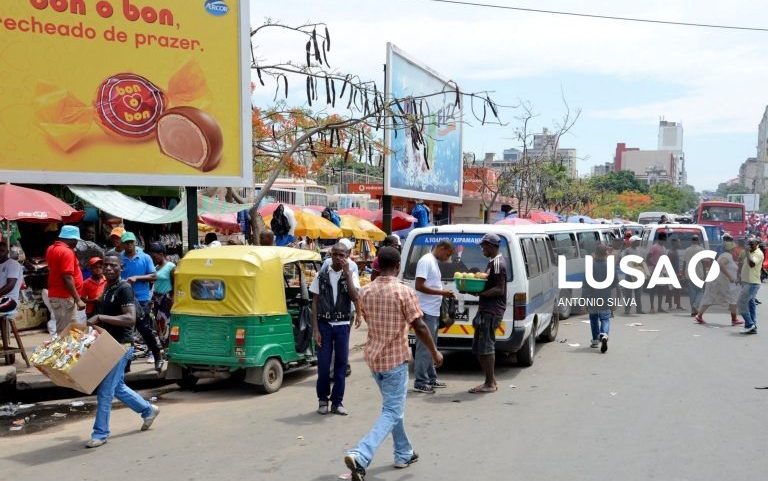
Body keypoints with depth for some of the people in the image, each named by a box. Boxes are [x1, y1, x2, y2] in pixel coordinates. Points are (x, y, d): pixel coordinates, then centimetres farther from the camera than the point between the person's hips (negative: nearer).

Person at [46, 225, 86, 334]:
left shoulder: (51, 249, 12)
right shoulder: (66, 252, -17)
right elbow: (67, 278, -22)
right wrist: (78, 300, -21)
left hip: (55, 295, 10)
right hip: (65, 297, -10)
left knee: (61, 329, 15)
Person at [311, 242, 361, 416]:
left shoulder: (350, 275, 2)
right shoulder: (321, 275, 1)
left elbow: (355, 298, -14)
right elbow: (315, 303, 2)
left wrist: (347, 273, -18)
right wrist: (316, 329, -5)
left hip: (342, 325, 1)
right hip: (324, 324, 0)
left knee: (341, 363, 4)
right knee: (323, 364, 1)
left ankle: (337, 402, 14)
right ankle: (323, 399, 18)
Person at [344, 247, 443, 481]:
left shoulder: (366, 291, 2)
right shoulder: (404, 292, -16)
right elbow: (419, 327, -14)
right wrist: (435, 352, -2)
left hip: (374, 356, 7)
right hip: (395, 358, -7)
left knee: (392, 407, 23)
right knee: (392, 412, -3)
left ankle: (404, 454, 33)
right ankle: (360, 456, -19)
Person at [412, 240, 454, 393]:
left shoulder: (434, 262, 16)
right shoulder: (426, 261, -14)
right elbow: (419, 286, -21)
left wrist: (444, 293, 9)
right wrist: (441, 292, -19)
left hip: (434, 312, 10)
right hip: (426, 312, -10)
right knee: (424, 347, -7)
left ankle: (431, 378, 24)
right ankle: (420, 382, -3)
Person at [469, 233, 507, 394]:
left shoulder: (497, 263, -14)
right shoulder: (493, 262, 18)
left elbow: (500, 290, -20)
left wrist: (480, 293, -21)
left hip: (492, 311, -10)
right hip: (486, 309, 10)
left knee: (485, 347, -6)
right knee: (478, 347, 14)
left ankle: (490, 384, 0)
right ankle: (491, 380, 20)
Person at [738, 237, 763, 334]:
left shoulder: (758, 253, -13)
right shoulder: (750, 253, 18)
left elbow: (752, 264, -31)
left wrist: (747, 252, -27)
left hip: (752, 284, -10)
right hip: (747, 283, 10)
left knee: (741, 304, -11)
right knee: (751, 305, 9)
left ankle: (749, 324, -7)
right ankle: (753, 327, 11)